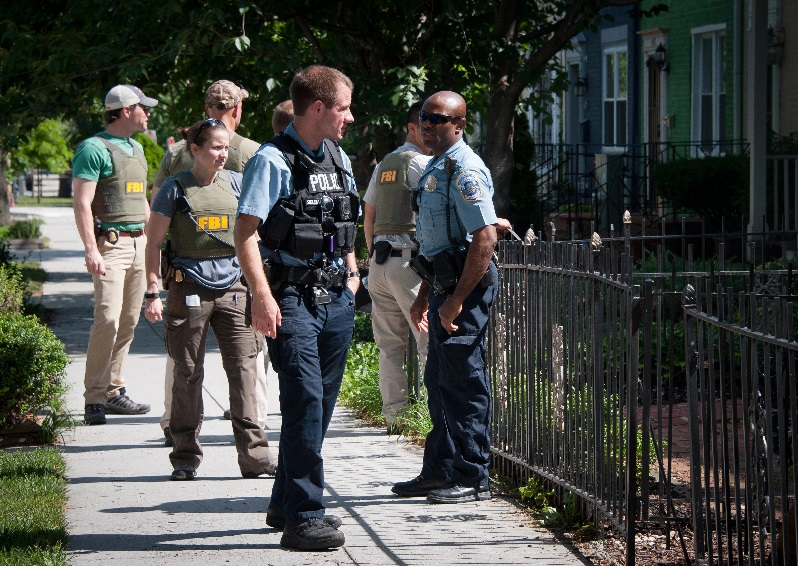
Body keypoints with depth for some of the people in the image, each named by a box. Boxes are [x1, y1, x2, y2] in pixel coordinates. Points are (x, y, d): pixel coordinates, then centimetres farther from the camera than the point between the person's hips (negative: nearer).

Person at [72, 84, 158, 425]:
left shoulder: (136, 148, 19)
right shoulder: (94, 148, -8)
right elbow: (82, 203, -13)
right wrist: (91, 250, -21)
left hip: (138, 243, 8)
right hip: (110, 243, -8)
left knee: (129, 321, 6)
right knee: (108, 318, -15)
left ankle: (113, 391, 13)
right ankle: (94, 398, -11)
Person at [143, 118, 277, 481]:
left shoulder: (236, 184, 9)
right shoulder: (176, 189, 0)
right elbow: (154, 243, 3)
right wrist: (152, 293, -3)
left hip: (232, 289, 3)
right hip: (190, 290, -3)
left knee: (244, 369, -4)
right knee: (188, 375, 3)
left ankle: (254, 455, -1)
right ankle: (185, 457, 13)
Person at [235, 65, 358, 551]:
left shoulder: (339, 159, 15)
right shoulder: (273, 160, -9)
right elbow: (245, 234, -15)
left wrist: (351, 273, 19)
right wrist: (262, 296, -23)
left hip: (336, 297, 8)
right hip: (293, 298, -8)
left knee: (321, 405, 11)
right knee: (305, 403, -12)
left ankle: (286, 503, 23)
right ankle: (303, 517, -10)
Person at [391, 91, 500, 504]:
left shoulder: (464, 170, -16)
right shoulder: (435, 167, 17)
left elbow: (485, 238, -24)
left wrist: (457, 299, -24)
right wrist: (425, 296, 24)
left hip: (465, 285, -10)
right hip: (444, 285, 10)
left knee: (464, 383, -6)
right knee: (440, 382, 15)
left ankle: (472, 479, -1)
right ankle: (440, 470, 24)